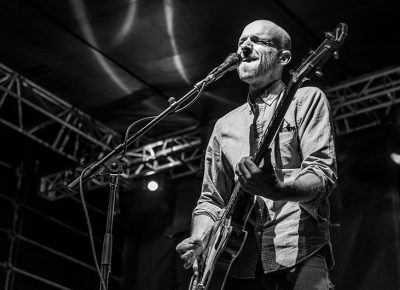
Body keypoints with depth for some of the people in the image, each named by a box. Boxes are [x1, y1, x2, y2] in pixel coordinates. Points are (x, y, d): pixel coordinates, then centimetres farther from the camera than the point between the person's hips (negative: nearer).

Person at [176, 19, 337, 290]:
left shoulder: (306, 99, 7)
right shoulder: (225, 125, 20)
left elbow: (323, 173, -6)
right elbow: (211, 200, 20)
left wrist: (276, 188, -26)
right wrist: (198, 240, 0)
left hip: (297, 250, -4)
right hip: (240, 262, 4)